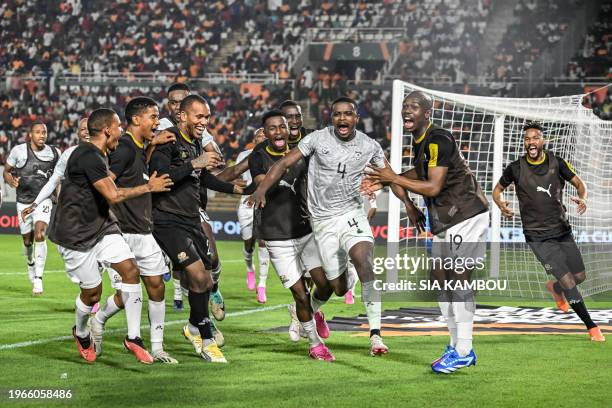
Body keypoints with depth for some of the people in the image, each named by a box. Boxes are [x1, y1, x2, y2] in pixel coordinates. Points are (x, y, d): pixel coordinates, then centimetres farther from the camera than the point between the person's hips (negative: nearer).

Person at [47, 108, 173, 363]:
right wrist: (149, 187, -15)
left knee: (130, 270, -9)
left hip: (101, 227, 9)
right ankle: (81, 334, 32)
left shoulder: (99, 156, 9)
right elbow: (113, 195, -24)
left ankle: (133, 337, -3)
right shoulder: (87, 156, -22)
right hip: (75, 235, -9)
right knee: (92, 292, 0)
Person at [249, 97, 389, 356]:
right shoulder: (317, 139, -4)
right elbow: (285, 163, -5)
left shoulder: (369, 146, 1)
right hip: (322, 220, 0)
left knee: (363, 260, -28)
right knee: (339, 289, -1)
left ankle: (375, 334, -27)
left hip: (351, 213, 0)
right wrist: (262, 190, -17)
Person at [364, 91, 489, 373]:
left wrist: (393, 179, -19)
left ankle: (463, 352, -8)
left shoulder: (438, 140, -19)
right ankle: (457, 345, 17)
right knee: (440, 277, 9)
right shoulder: (419, 141, 10)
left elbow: (433, 187, -23)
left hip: (466, 214, -10)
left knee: (458, 277, -11)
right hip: (445, 220, 10)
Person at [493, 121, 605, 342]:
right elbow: (498, 190, 5)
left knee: (580, 277, 11)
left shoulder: (556, 162, -2)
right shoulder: (516, 168, -8)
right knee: (568, 281, -11)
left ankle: (555, 289, 45)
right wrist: (501, 205, -17)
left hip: (563, 230, 4)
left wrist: (582, 198, -21)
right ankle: (591, 326, 3)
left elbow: (579, 183, 2)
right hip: (539, 237, -4)